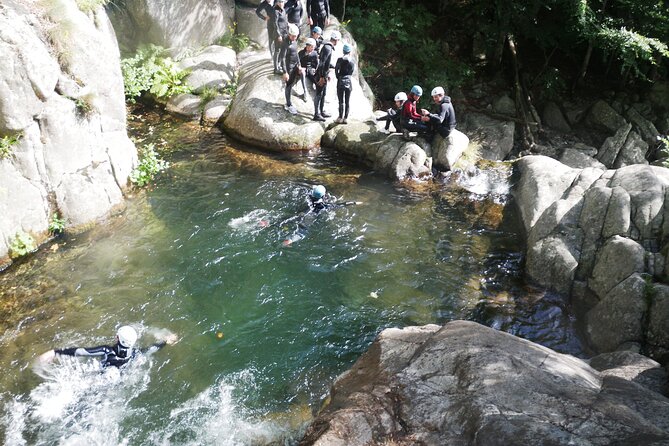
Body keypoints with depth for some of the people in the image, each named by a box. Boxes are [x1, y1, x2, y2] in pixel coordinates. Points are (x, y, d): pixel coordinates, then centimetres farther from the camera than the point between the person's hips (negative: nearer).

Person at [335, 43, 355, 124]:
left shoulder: (340, 59, -8)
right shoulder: (353, 60, 2)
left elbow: (336, 70, -3)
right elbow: (352, 71, 7)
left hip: (341, 81, -3)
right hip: (349, 81, 3)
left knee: (341, 101, 0)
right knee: (347, 101, 7)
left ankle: (340, 118, 0)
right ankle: (345, 118, 8)